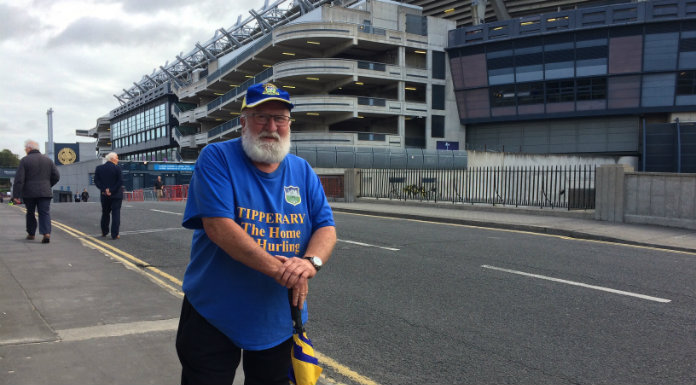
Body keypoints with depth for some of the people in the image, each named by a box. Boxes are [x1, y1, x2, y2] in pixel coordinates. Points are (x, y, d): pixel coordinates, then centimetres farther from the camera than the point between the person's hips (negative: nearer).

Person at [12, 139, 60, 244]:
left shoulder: (24, 160, -4)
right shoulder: (48, 160, 7)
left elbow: (19, 179, -9)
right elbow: (56, 176, 6)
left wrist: (16, 195, -8)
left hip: (29, 193, -1)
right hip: (45, 192, 2)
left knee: (30, 213, 16)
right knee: (45, 213, -1)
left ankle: (31, 234, 25)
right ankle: (46, 233, -19)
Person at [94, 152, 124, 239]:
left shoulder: (99, 168, 3)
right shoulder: (117, 168, -9)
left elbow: (96, 181, -3)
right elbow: (120, 181, -15)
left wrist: (104, 189, -7)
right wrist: (112, 191, -11)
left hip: (104, 195, 4)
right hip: (116, 195, -4)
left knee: (105, 213, 19)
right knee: (115, 214, -1)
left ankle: (104, 232, 28)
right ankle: (114, 235, -4)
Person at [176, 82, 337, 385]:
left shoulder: (302, 171, 3)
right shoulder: (216, 158, -12)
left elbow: (326, 227, -1)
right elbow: (218, 226, -23)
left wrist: (311, 261, -24)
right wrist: (278, 269, -27)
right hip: (213, 315, -4)